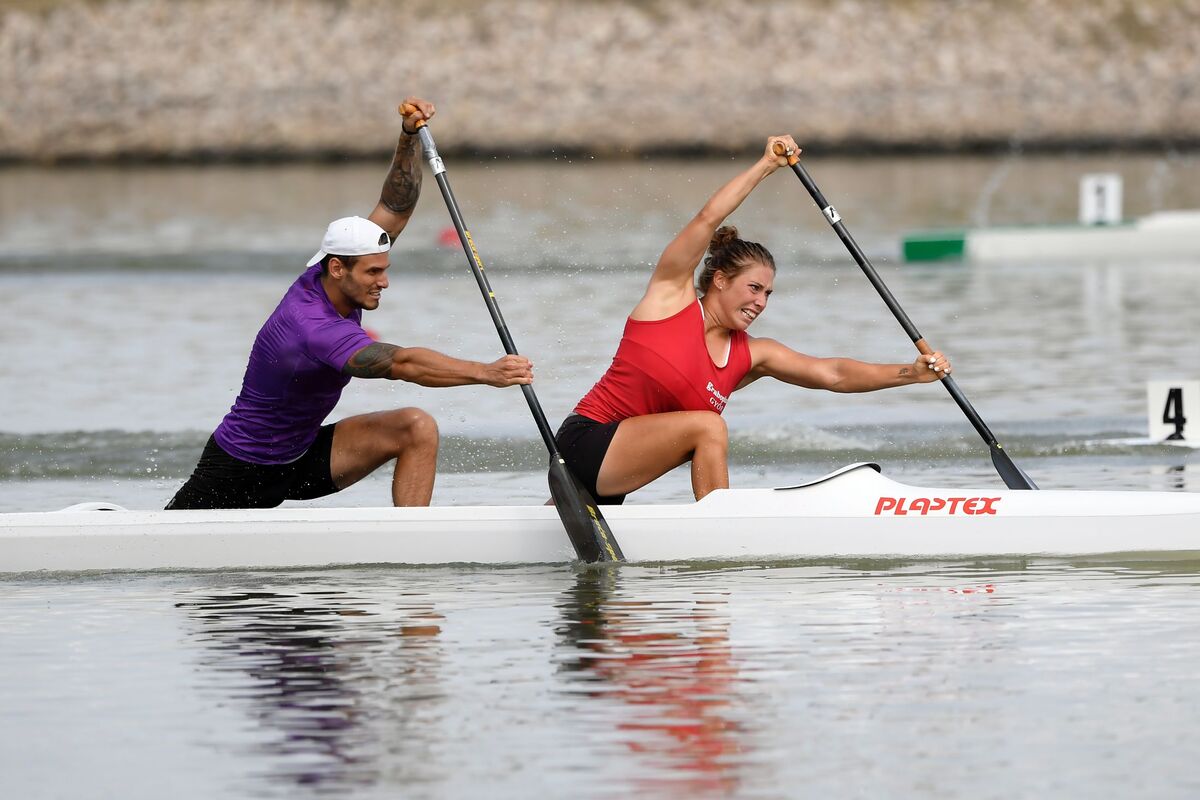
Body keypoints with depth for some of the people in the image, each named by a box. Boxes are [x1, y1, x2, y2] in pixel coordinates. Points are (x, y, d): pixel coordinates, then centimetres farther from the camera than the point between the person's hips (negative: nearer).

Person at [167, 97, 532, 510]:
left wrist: (409, 136, -16)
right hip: (239, 472, -7)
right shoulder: (310, 327, -34)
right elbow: (401, 364, -46)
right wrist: (486, 373, -51)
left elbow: (395, 209, -2)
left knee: (418, 429, -15)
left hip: (303, 455, 7)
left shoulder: (328, 280, -9)